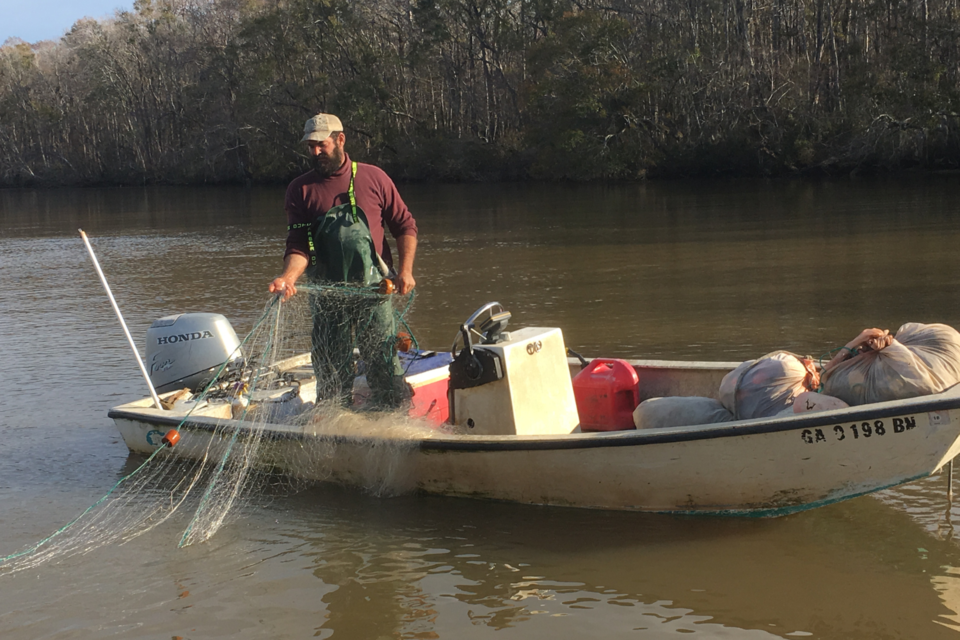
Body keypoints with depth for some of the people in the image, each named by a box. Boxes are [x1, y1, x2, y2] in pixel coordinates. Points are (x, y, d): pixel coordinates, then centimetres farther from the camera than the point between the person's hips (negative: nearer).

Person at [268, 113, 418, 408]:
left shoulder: (373, 177, 4)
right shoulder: (301, 189, 5)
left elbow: (405, 226, 8)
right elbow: (298, 246, 0)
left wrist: (405, 270, -3)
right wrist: (289, 276, -20)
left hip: (373, 292, -1)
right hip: (328, 299, 1)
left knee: (385, 368, 0)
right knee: (332, 374, 5)